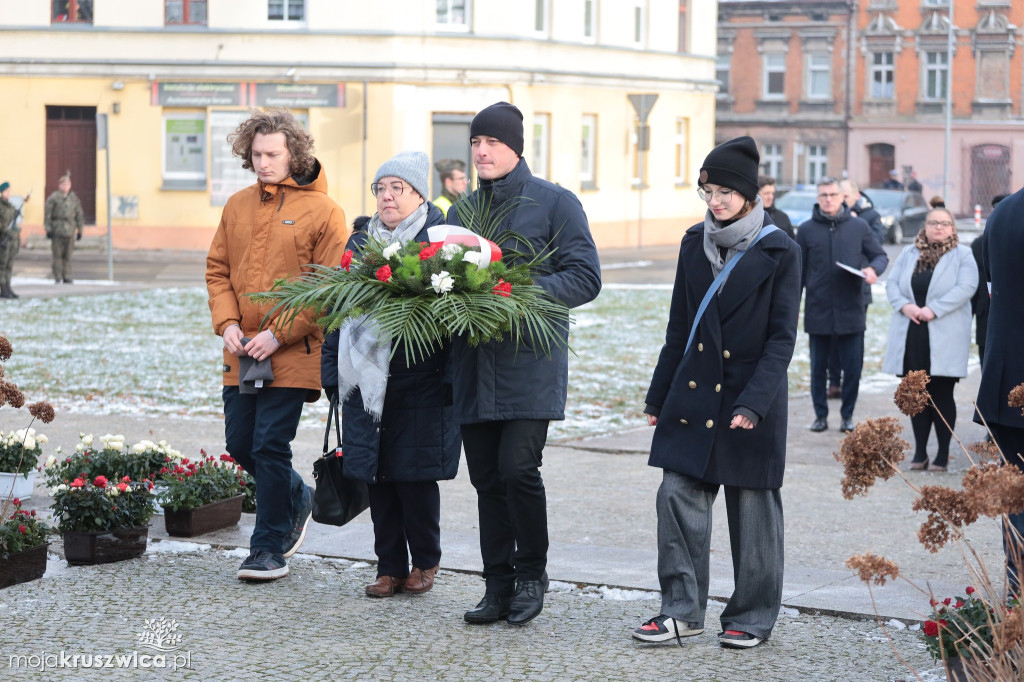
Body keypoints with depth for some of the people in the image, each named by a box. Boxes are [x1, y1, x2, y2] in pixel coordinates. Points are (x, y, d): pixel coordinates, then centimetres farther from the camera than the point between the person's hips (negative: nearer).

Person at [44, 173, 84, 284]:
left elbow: (79, 215, 16)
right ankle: (57, 278, 5)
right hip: (57, 231, -3)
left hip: (70, 232, 3)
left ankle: (67, 277, 10)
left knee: (68, 256, 5)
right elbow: (47, 214, -2)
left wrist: (80, 229, 12)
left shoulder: (74, 198, 12)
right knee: (57, 255, -1)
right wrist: (48, 229, -6)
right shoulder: (53, 198, -1)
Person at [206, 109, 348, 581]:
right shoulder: (238, 206, 11)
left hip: (293, 351, -6)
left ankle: (269, 549, 5)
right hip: (242, 353, 6)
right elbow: (218, 270, 16)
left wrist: (279, 334, -15)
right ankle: (296, 497, 37)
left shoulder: (322, 212, -6)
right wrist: (227, 323, -1)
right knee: (240, 443, 10)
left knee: (270, 447, -7)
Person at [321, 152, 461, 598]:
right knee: (376, 476, 6)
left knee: (413, 473, -2)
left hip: (420, 382, -5)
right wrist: (332, 372, 13)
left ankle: (425, 561, 17)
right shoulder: (360, 243, 14)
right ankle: (390, 567, 16)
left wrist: (452, 378, -16)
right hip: (366, 379, 5)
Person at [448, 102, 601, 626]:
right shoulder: (461, 210, 17)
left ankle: (532, 573, 7)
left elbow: (585, 278, -6)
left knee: (518, 468, -14)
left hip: (530, 361, -5)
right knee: (486, 478, 5)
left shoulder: (555, 203, 0)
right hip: (474, 363, 5)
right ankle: (498, 586, 14)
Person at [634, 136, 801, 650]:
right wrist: (658, 397, 13)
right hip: (693, 393, 4)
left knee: (752, 507, 4)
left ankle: (753, 617, 16)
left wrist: (753, 402, -20)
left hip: (753, 396, -4)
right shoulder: (695, 244, 8)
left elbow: (781, 337, -9)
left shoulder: (778, 251, -6)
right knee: (678, 496, -2)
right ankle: (682, 610, 6)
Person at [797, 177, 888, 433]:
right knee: (818, 366, 7)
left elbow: (880, 255, 11)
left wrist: (874, 269, -11)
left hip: (851, 309, 0)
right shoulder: (806, 230, 3)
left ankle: (847, 415, 15)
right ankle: (820, 414, 18)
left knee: (852, 366, 2)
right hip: (818, 311, 0)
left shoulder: (858, 227, 4)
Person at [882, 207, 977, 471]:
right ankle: (920, 452, 13)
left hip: (944, 339, -4)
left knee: (942, 395, -1)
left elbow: (966, 287, -11)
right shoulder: (909, 254, 14)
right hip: (911, 337, 4)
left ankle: (943, 454, 6)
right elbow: (892, 284, 8)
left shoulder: (963, 256, 1)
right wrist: (904, 305, -12)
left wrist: (933, 309, -19)